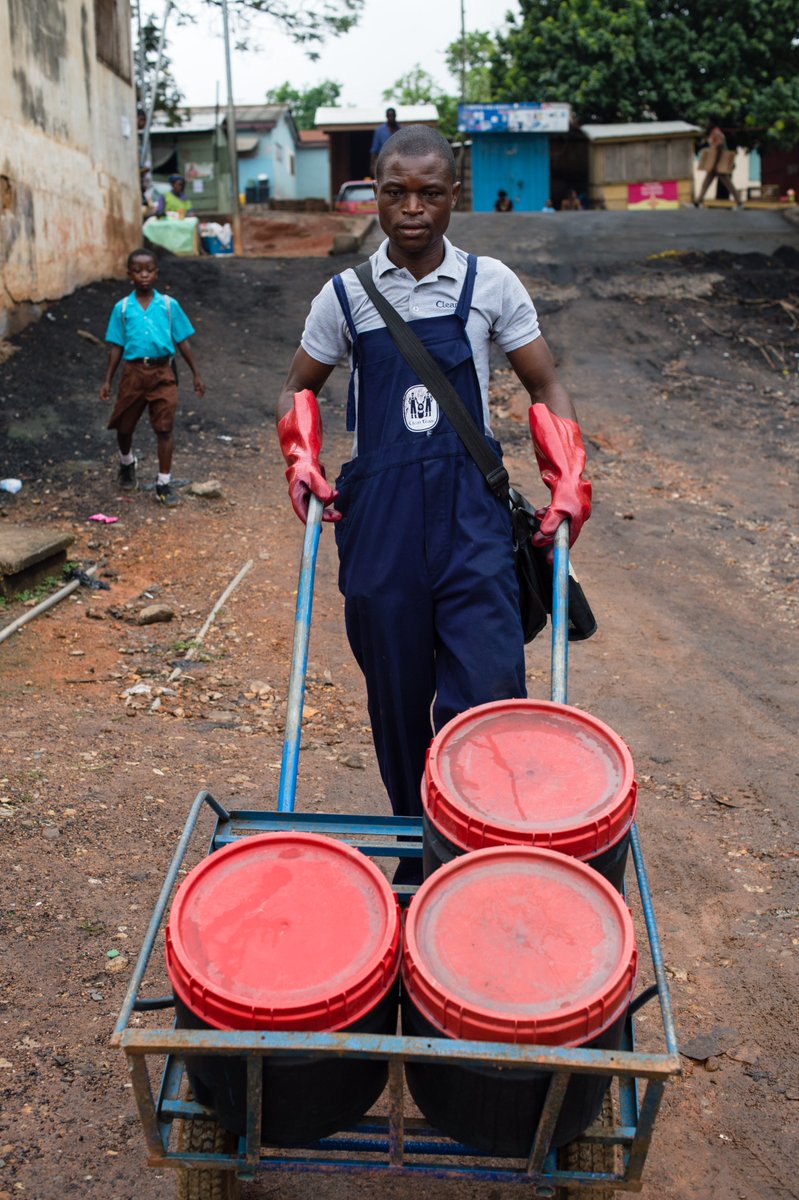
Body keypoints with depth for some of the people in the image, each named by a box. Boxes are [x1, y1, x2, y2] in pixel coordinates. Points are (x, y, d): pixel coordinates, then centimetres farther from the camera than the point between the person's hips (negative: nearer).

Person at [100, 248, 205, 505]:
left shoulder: (169, 305, 1)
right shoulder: (122, 308, 2)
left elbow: (182, 341, 5)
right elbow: (116, 346, 6)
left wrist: (196, 374, 4)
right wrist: (108, 380, 3)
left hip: (163, 372, -1)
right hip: (133, 371, 1)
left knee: (165, 430, -3)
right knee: (124, 426, 14)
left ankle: (164, 484, 4)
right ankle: (127, 464, 44)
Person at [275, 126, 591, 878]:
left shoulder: (490, 284, 4)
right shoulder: (346, 294, 6)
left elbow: (545, 388, 11)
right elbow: (298, 389, 18)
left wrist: (569, 480, -2)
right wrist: (302, 459, -1)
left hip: (470, 513, -1)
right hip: (377, 516, 1)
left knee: (487, 697, -11)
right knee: (396, 697, 9)